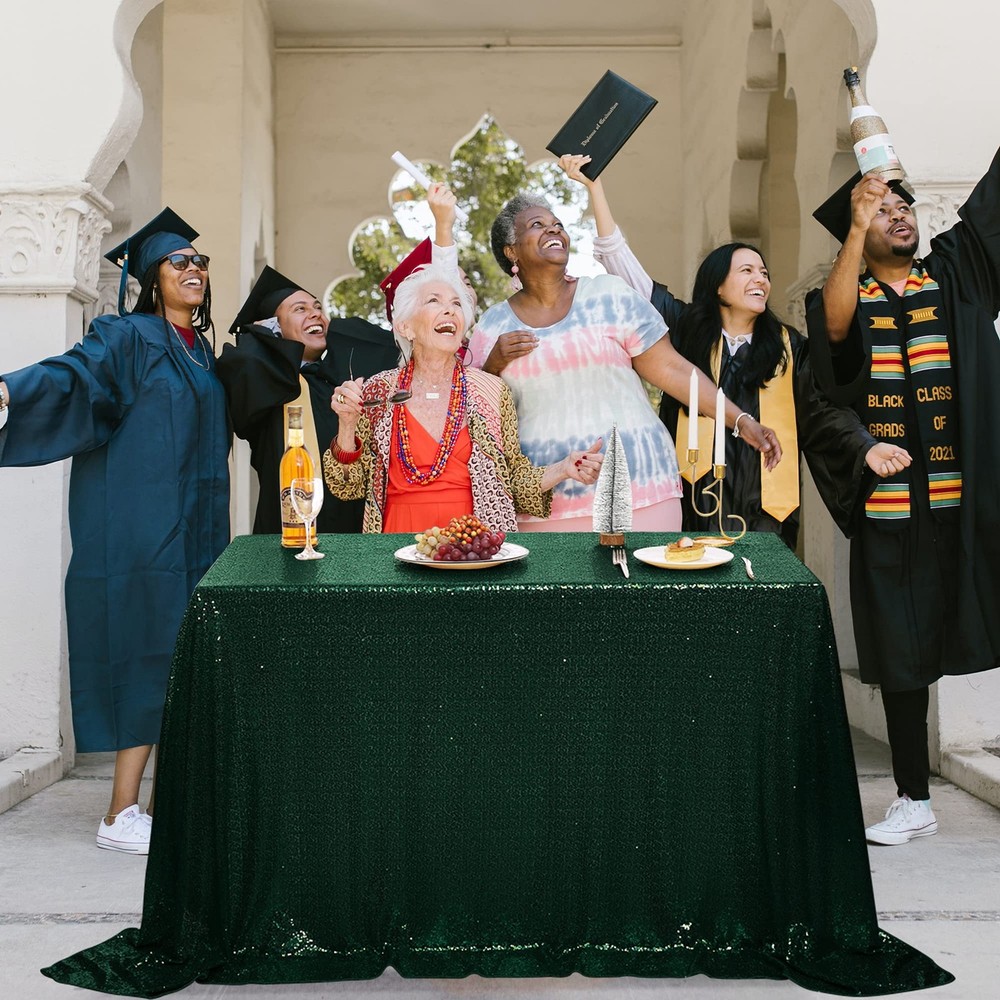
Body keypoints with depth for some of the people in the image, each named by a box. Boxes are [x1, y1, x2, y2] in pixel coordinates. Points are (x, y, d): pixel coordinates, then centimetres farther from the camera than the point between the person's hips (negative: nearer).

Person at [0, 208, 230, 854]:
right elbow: (72, 373, -21)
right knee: (149, 660, -9)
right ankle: (122, 816, -4)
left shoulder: (200, 352, 18)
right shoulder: (127, 338, -4)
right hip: (140, 529, -7)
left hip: (193, 531, 7)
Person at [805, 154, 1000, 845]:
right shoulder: (846, 299, 8)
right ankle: (914, 800, 18)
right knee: (901, 653, 7)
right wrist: (856, 227, -19)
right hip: (889, 509, 0)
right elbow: (833, 328, -15)